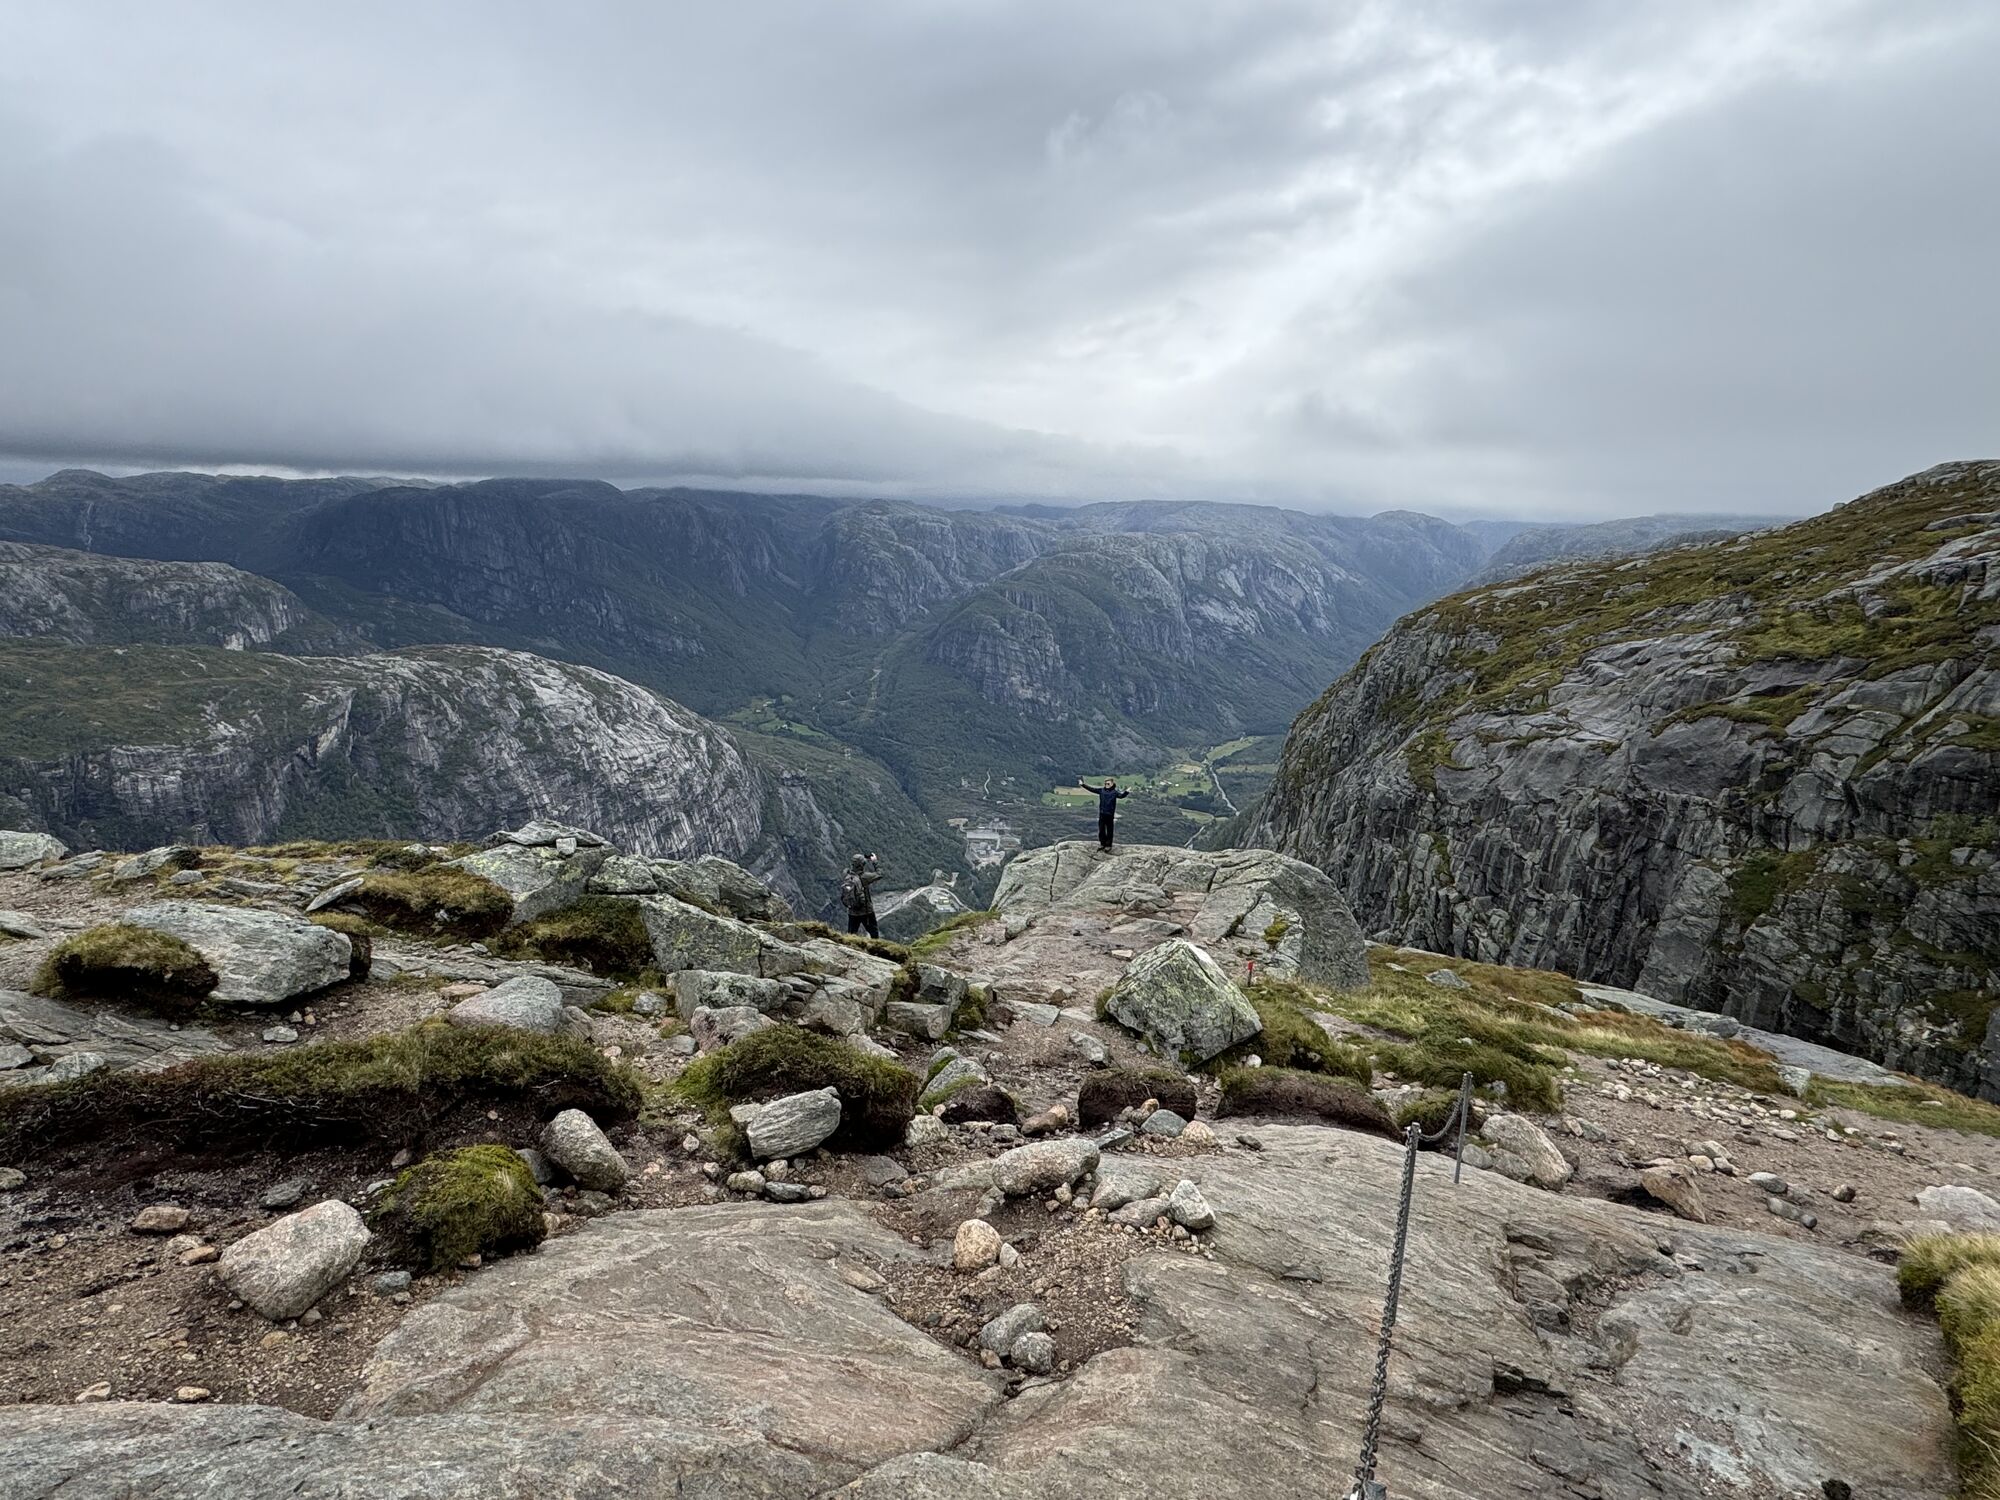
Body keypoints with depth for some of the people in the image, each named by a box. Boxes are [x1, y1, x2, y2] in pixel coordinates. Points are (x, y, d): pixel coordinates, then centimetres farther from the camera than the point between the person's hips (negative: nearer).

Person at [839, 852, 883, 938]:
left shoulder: (846, 877, -9)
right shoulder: (863, 877, -21)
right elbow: (879, 874, -11)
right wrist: (875, 861, 3)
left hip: (852, 913, 4)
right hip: (866, 911, -4)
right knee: (874, 933, 14)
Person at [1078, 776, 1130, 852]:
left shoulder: (1114, 792, -7)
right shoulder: (1101, 790, 4)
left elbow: (1121, 795, -24)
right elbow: (1092, 789, 5)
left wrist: (1126, 792, -44)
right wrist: (1083, 784, 1)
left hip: (1110, 814, -4)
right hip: (1101, 814, 4)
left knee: (1109, 831, 6)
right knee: (1101, 830, 11)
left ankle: (1108, 845, 16)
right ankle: (1102, 843, 25)